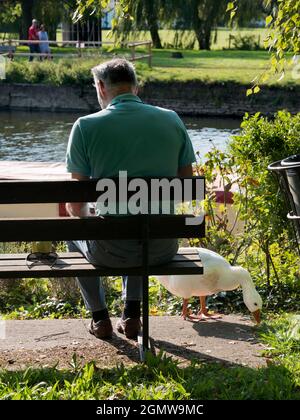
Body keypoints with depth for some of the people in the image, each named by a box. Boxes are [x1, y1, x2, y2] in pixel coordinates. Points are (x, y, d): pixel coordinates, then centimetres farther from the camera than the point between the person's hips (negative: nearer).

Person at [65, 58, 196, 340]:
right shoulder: (172, 121, 0)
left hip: (109, 250, -3)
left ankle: (99, 317, 34)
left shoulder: (87, 126, -9)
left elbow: (76, 204, -5)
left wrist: (75, 212, 18)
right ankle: (131, 314, 34)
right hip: (162, 248, 3)